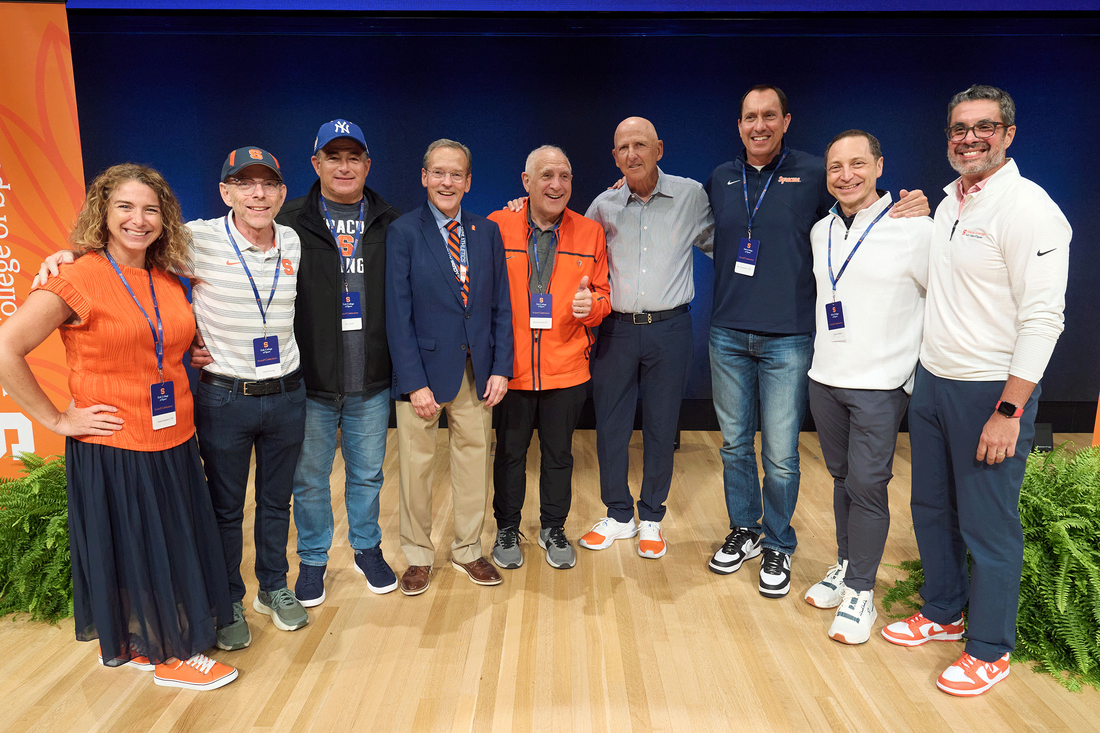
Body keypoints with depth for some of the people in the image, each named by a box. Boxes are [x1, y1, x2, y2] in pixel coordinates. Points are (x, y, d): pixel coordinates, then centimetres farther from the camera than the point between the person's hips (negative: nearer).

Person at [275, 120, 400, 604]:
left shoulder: (391, 225, 3)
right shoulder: (290, 224, -2)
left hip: (372, 382, 1)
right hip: (309, 381, -1)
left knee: (367, 474, 16)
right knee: (309, 478, 13)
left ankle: (367, 548, 37)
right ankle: (313, 559, 33)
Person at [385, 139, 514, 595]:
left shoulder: (488, 232, 7)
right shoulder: (403, 233, -4)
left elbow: (500, 306, 7)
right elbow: (398, 314, -9)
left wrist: (501, 367, -2)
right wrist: (414, 383, -14)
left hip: (477, 370, 3)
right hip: (424, 368, -3)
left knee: (474, 460, 12)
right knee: (416, 465, 8)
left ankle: (468, 550, 31)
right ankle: (418, 556, 28)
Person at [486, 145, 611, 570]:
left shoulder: (590, 233, 2)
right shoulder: (496, 227, -3)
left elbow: (603, 294, 7)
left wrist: (590, 304, -16)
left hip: (567, 367, 1)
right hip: (510, 366, -1)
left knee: (559, 452, 13)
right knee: (510, 451, 12)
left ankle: (553, 529, 33)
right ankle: (507, 529, 33)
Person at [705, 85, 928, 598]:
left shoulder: (813, 173, 0)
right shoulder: (720, 180, 10)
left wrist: (913, 210, -15)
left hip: (787, 339, -3)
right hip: (728, 334, 4)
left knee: (780, 454, 2)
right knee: (734, 444, 13)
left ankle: (778, 545, 23)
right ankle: (743, 531, 33)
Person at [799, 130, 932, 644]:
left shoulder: (913, 228, -10)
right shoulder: (820, 232, 8)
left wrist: (918, 369, -5)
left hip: (880, 385, -5)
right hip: (824, 378, 5)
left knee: (867, 487, -1)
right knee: (842, 479, 16)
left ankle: (861, 591, 14)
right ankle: (845, 566, 32)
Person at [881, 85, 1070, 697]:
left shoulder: (1028, 208, -14)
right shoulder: (948, 202, 11)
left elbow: (1042, 319, -19)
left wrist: (1009, 411, -20)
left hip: (991, 392, -8)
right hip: (932, 382, 8)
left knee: (989, 526, 4)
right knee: (932, 507, 18)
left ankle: (990, 650, 23)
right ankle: (942, 613, 38)